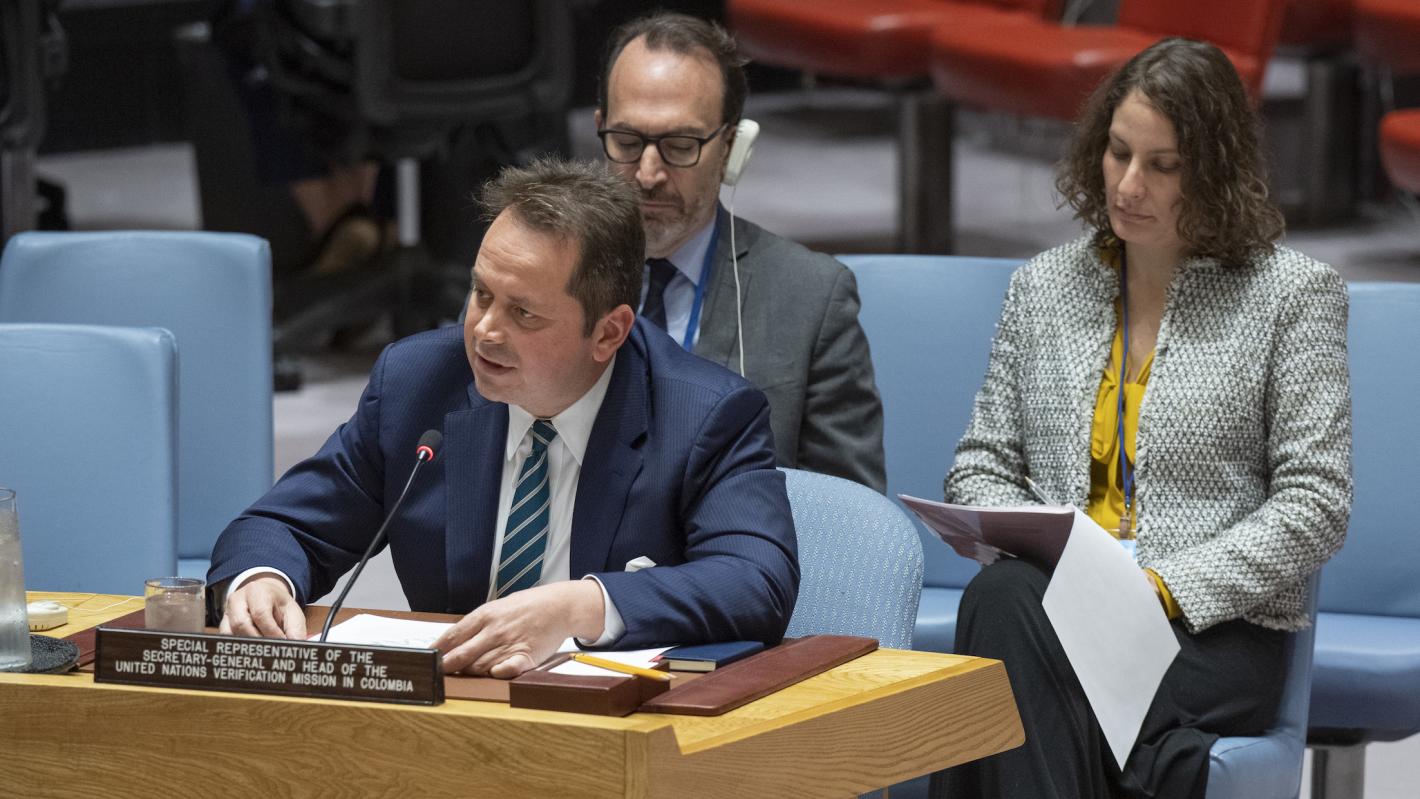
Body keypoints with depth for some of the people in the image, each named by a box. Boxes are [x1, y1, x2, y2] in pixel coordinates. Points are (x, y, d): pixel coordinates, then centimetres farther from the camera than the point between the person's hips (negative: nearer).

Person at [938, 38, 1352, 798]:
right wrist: (1026, 549, -5)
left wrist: (1168, 586, -13)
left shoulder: (1292, 293, 5)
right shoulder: (1042, 286, 18)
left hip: (1218, 626, -4)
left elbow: (1316, 504, -1)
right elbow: (982, 465, 19)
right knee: (1003, 597, -35)